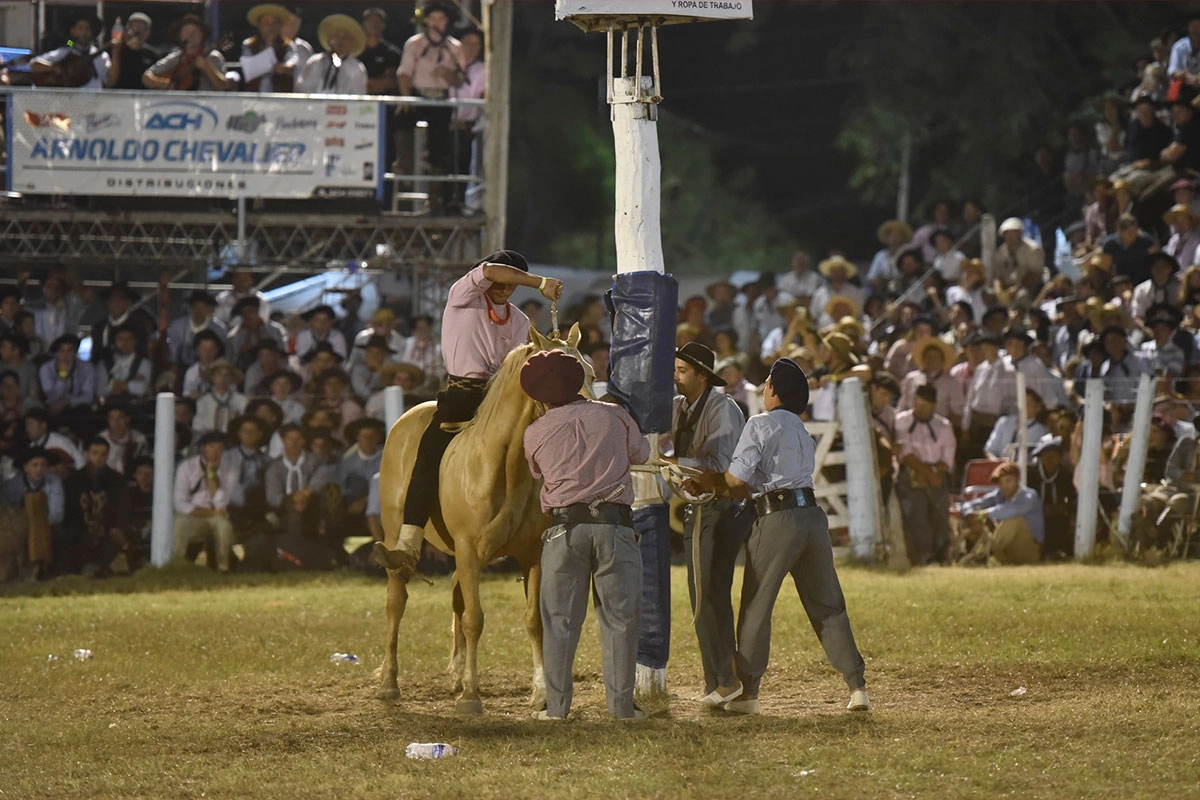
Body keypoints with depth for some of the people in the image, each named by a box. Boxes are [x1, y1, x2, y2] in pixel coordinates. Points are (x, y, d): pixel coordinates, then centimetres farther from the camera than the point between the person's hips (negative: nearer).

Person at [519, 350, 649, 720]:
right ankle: (621, 703, 3)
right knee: (620, 617, 6)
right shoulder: (614, 416, 6)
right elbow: (641, 453, 22)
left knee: (559, 619, 7)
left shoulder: (536, 434, 4)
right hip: (615, 522, 0)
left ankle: (556, 704, 5)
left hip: (564, 526, 0)